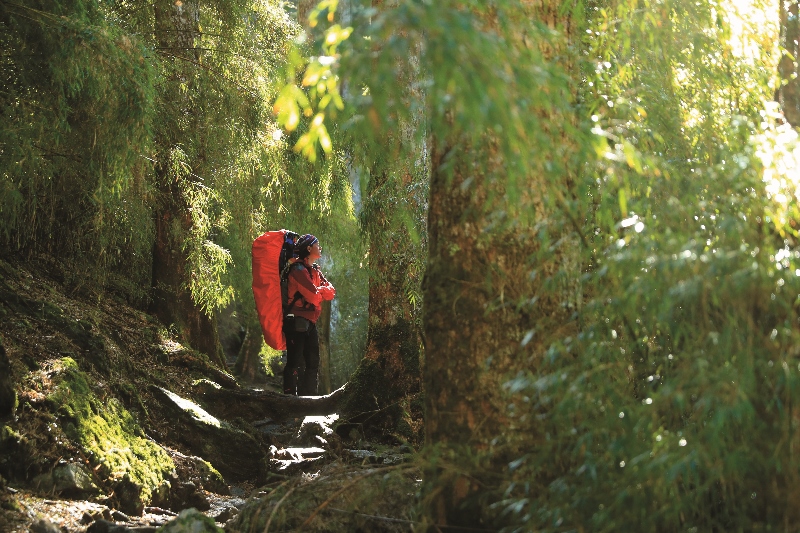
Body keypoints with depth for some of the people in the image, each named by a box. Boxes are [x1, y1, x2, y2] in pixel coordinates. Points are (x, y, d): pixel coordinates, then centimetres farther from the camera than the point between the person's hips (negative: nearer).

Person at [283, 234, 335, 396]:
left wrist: (319, 291, -11)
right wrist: (322, 292, 3)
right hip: (297, 322, -9)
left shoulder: (315, 270, 18)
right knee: (295, 362, -11)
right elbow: (313, 296, -19)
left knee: (313, 362, 10)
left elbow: (331, 292, 7)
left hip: (310, 323, 9)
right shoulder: (298, 269, -12)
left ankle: (309, 396, 16)